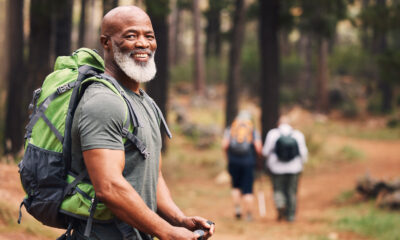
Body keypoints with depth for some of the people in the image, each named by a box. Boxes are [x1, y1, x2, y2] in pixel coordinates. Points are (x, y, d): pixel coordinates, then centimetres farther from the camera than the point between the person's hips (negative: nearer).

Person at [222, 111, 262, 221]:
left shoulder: (230, 129, 6)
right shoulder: (253, 130, 5)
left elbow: (224, 145, -5)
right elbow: (258, 147, -6)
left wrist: (229, 156, 11)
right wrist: (256, 157, 13)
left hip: (233, 161, 1)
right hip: (248, 162, -1)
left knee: (236, 187, 18)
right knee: (248, 189, 2)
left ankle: (237, 208, 4)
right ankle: (249, 214, 2)